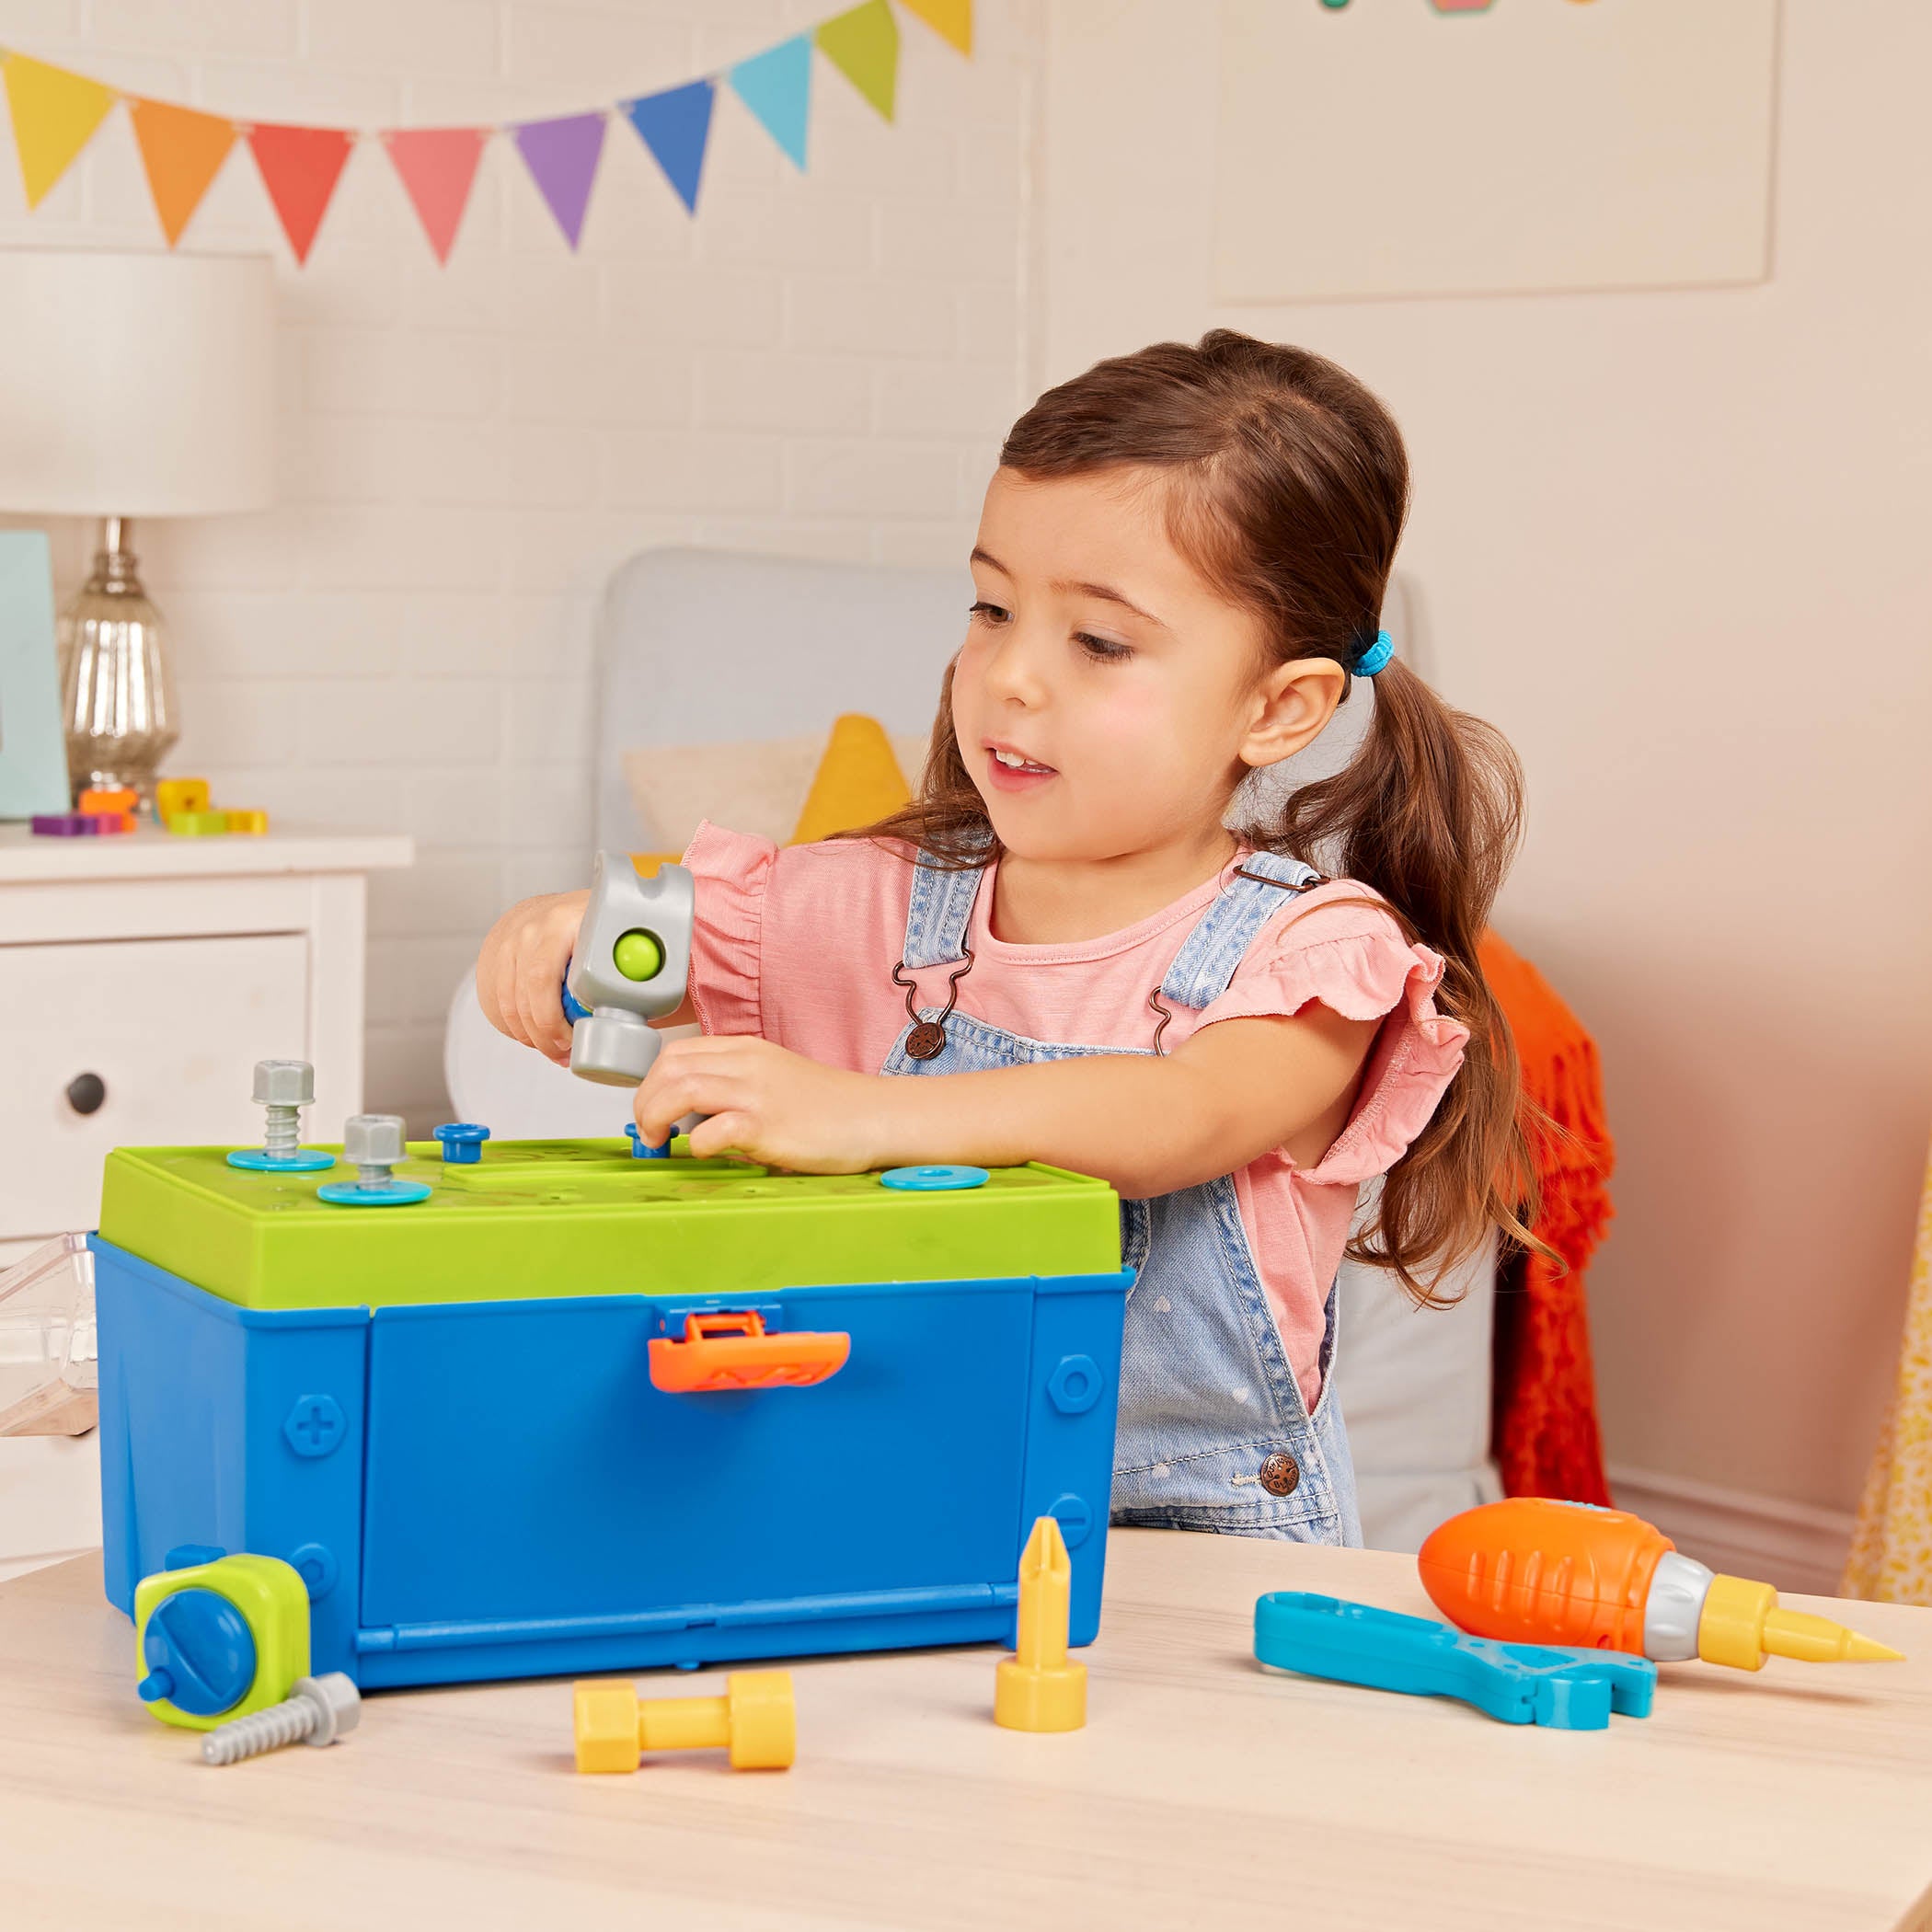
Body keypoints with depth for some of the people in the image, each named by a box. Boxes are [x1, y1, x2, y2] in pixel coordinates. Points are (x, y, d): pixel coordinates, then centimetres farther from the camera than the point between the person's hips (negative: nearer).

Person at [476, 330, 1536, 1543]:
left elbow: (1186, 1118, -26)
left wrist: (864, 1114, -40)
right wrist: (564, 939, -14)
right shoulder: (885, 908, 6)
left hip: (1209, 1546, -6)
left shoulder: (1309, 948, -7)